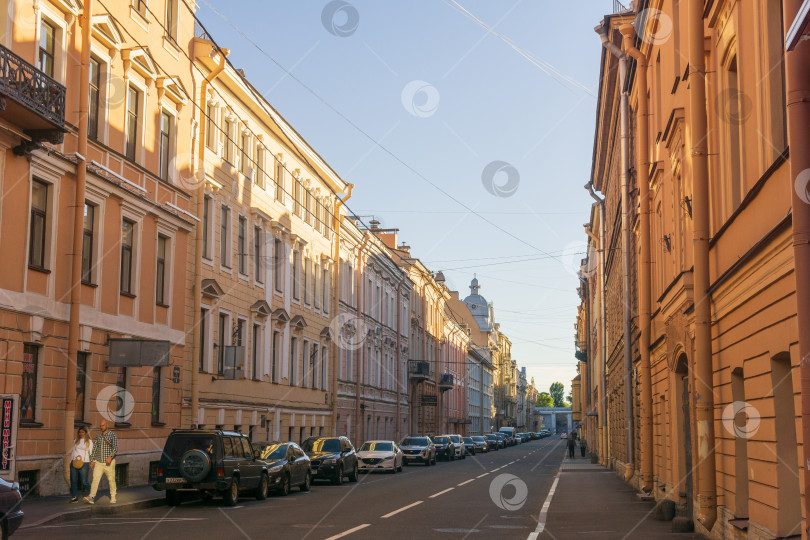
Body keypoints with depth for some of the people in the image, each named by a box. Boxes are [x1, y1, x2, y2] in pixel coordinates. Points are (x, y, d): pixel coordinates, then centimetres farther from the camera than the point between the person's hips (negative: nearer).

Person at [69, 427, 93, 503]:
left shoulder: (89, 442, 5)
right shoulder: (75, 441, 15)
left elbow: (91, 453, 5)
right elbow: (73, 451, 20)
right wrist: (71, 462, 14)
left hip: (84, 463, -4)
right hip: (74, 462, 4)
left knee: (84, 481, -5)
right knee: (73, 480, 0)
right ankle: (75, 497, 5)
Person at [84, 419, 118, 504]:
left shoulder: (112, 435, -4)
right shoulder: (98, 436, 11)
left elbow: (115, 448, -14)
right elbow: (94, 448, 15)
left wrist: (110, 457, -29)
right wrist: (92, 460, 8)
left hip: (109, 462, -3)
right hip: (98, 462, 3)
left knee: (111, 480, 5)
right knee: (95, 479, -10)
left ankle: (113, 497, 19)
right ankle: (91, 497, -19)